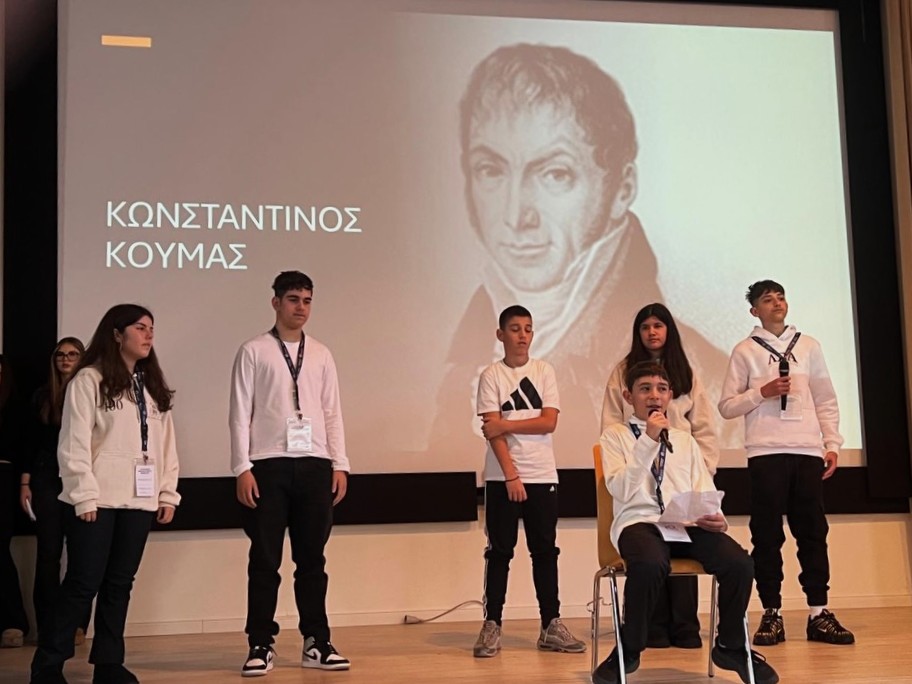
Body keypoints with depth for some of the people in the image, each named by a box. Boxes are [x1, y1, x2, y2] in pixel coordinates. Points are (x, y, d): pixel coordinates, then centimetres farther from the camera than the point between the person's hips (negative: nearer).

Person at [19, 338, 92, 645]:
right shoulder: (42, 397, 9)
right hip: (47, 480, 2)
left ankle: (78, 625, 6)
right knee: (48, 553, 1)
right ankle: (47, 627, 6)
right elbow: (32, 443, 11)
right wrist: (25, 483, 4)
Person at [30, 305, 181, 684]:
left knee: (120, 583, 8)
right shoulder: (89, 380, -4)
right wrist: (84, 496, -15)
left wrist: (168, 493, 7)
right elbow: (74, 443, -10)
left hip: (139, 500, 6)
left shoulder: (153, 386, 16)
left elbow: (166, 442, 14)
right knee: (83, 582, -4)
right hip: (98, 499, -6)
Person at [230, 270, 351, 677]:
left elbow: (332, 413, 11)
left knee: (312, 559, 9)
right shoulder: (254, 352, 1)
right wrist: (242, 468, -9)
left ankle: (316, 643, 16)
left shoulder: (321, 355, 13)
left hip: (315, 465, 3)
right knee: (265, 560, 3)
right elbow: (240, 414, -2)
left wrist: (339, 464, 3)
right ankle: (261, 646, 11)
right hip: (268, 465, -3)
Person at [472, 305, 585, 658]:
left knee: (545, 550, 6)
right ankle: (492, 626, 7)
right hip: (503, 478, -2)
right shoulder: (491, 376, -1)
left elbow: (549, 422, -4)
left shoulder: (544, 371, 6)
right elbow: (492, 431, -8)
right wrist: (511, 476, -16)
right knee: (500, 551, 1)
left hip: (543, 476, 2)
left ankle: (551, 625, 11)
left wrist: (506, 424, -12)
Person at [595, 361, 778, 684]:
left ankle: (730, 646, 3)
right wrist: (648, 440, -11)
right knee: (649, 565, -39)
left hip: (689, 524, 4)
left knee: (739, 563, -25)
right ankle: (629, 650, -13)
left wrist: (715, 517, -8)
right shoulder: (615, 436, 11)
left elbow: (705, 493, 15)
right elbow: (620, 491, -5)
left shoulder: (685, 440, 23)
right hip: (640, 522, -4)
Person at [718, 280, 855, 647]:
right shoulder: (745, 351, 7)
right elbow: (726, 406, 3)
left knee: (813, 532, 1)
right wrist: (762, 392, -11)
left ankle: (819, 613, 5)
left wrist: (832, 444, 4)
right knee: (767, 535, -1)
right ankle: (772, 614, 5)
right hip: (766, 453, -2)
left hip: (808, 452, 2)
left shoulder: (808, 346, 14)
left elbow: (826, 400, 13)